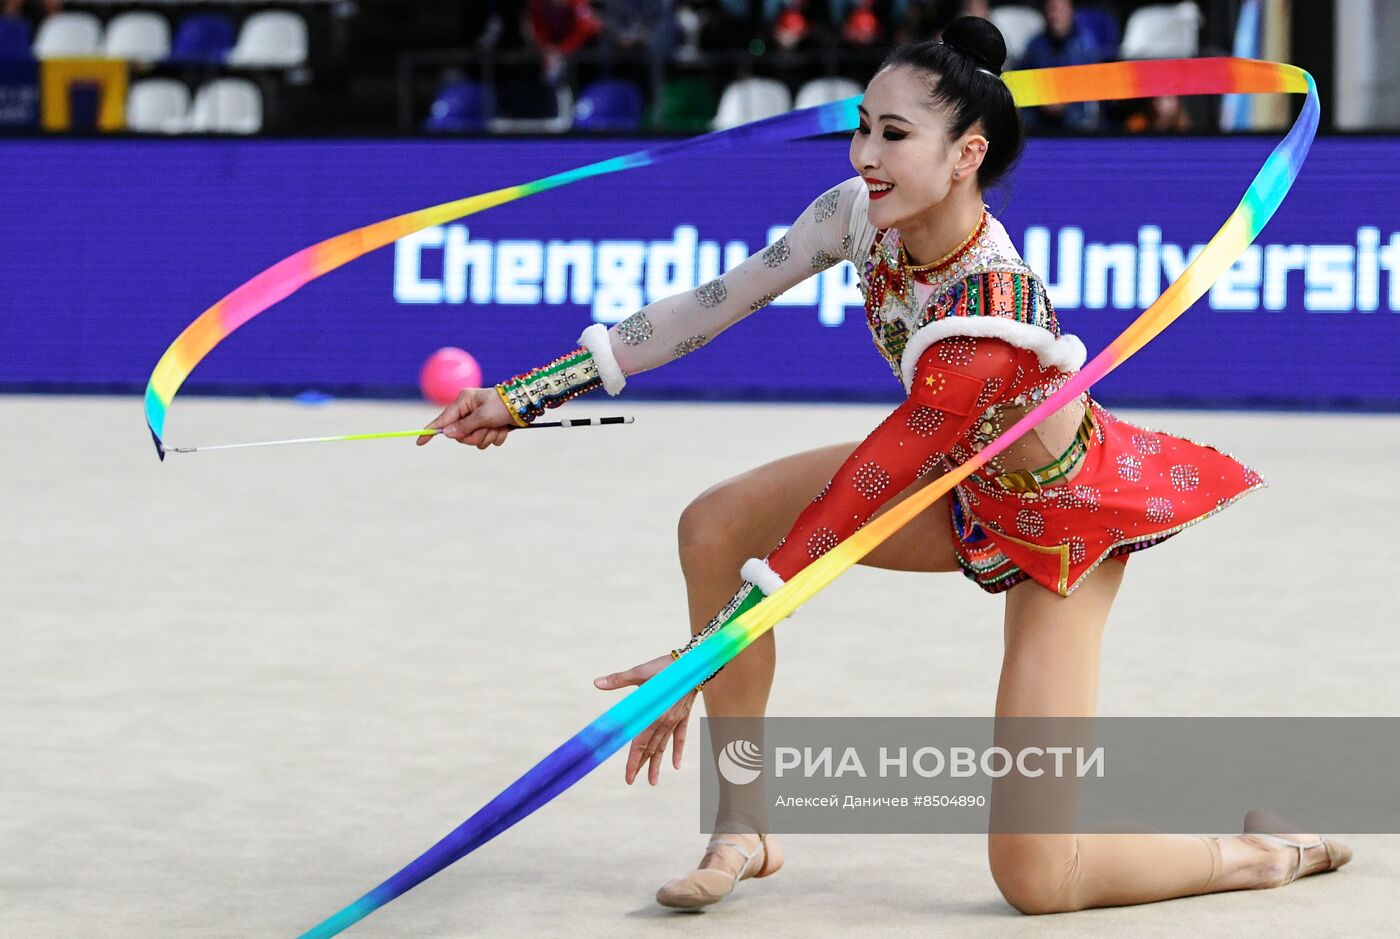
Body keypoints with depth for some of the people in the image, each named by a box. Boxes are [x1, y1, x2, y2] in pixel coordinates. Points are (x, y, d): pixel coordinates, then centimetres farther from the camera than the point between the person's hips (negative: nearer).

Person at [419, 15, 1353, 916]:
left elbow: (852, 502, -37)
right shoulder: (863, 214, -18)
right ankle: (743, 828, 1)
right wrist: (527, 395, -15)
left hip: (1063, 521, -7)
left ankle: (1278, 850, 13)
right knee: (714, 527, -12)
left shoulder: (990, 319, -38)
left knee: (1034, 879, -13)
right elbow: (711, 306, -12)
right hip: (957, 482, 8)